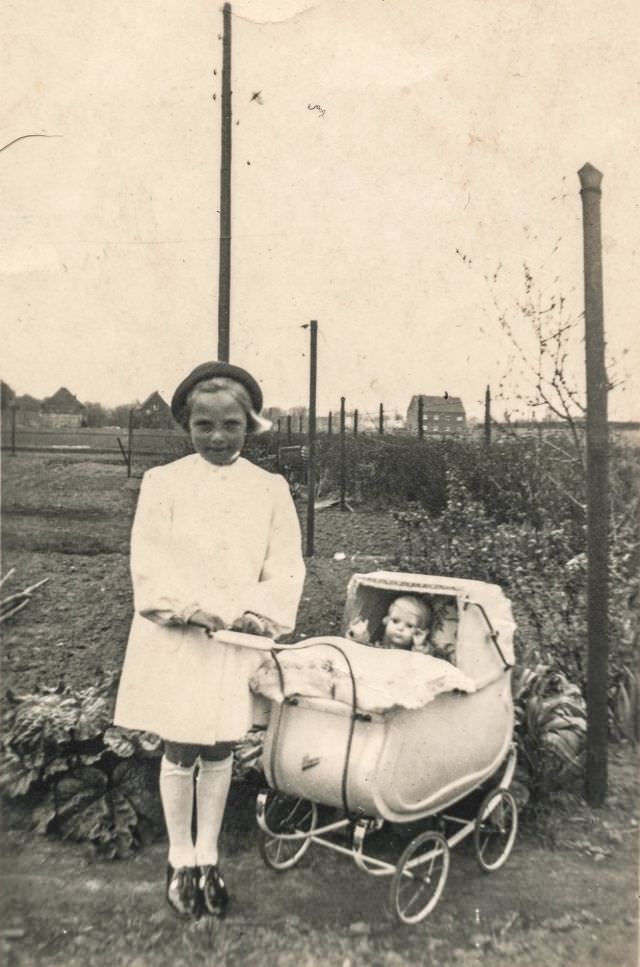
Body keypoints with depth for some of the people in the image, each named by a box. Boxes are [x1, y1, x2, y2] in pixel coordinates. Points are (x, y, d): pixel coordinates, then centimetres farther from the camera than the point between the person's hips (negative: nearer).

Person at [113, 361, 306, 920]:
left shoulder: (271, 489, 0)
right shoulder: (163, 483, -4)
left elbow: (286, 570, -2)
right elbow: (150, 564, -9)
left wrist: (249, 612, -15)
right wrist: (197, 610, -19)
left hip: (239, 642, 2)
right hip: (177, 642, -1)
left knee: (219, 751, 13)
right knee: (180, 752, 9)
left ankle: (208, 857, 31)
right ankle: (180, 861, 29)